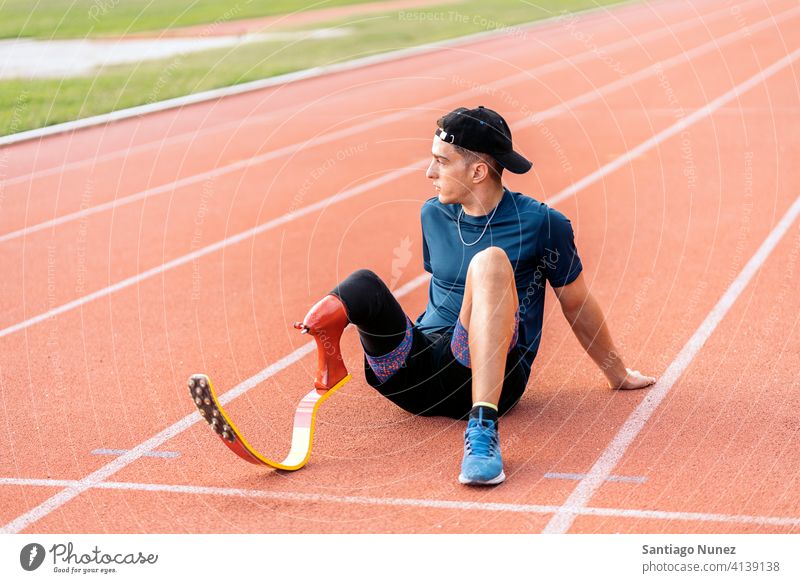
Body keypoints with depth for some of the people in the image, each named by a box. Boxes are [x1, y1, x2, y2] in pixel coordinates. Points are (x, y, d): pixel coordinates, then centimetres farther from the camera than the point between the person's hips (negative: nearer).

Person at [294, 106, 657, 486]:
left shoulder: (541, 223, -1)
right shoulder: (433, 214, 15)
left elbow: (577, 306, 10)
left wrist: (618, 374, 20)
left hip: (492, 377, -3)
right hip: (423, 372, 3)